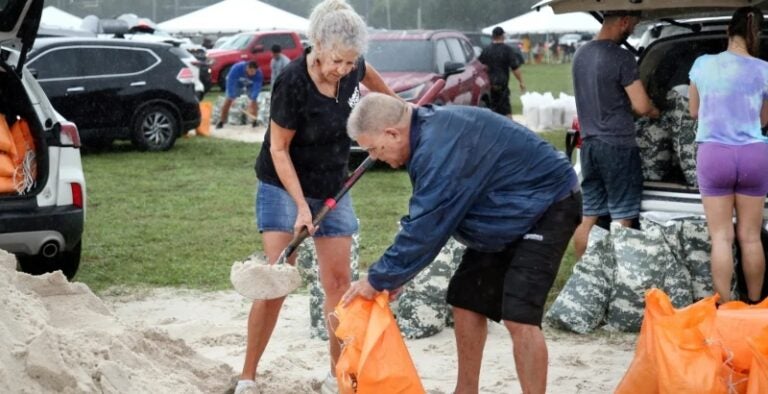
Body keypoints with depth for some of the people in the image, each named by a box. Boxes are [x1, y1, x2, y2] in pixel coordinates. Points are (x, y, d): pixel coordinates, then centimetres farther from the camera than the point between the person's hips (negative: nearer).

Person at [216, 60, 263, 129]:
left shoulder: (258, 74, -38)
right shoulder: (237, 68, -42)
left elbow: (257, 87, -40)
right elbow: (230, 83, -39)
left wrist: (252, 100, -53)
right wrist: (231, 98, -45)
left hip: (251, 85, 1)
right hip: (237, 82, -1)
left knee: (254, 101, -13)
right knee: (228, 100, -7)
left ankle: (254, 121, 4)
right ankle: (221, 122, 1)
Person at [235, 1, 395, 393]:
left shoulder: (352, 67, -12)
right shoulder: (292, 83, -27)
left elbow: (371, 77, 16)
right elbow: (278, 150, -19)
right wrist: (301, 206, -22)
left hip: (332, 189, 5)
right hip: (284, 188, -5)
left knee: (338, 281, 3)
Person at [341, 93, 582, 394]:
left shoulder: (440, 147, -31)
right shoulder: (427, 133, 1)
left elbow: (425, 228, -29)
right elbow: (424, 218, 8)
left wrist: (379, 279, -18)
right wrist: (390, 274, 2)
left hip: (547, 207, -10)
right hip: (508, 215, 10)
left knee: (519, 318, -19)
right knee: (467, 301, 10)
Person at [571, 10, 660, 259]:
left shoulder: (581, 54, 10)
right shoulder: (621, 58, -15)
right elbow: (641, 106, -15)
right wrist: (656, 112, 5)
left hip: (589, 144, 7)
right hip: (617, 146, -7)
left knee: (589, 218, 12)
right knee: (622, 221, -1)